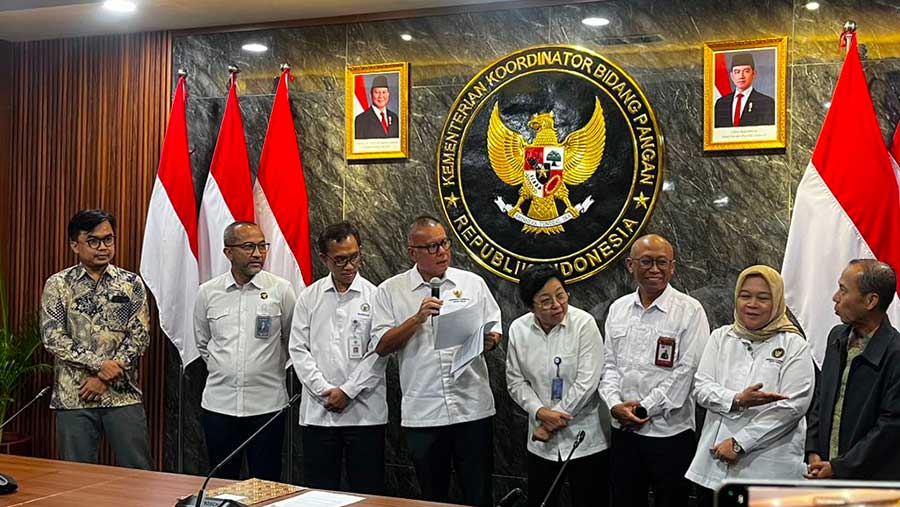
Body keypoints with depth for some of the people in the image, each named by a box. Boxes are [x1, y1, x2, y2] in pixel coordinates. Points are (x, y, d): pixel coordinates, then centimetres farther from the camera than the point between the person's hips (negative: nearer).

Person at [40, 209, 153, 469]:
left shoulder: (131, 283, 4)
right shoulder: (58, 285, 3)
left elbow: (140, 336, -2)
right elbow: (52, 338, -6)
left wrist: (105, 377, -11)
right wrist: (99, 364, -15)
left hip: (123, 394, 0)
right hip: (73, 397, 0)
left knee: (138, 473, 3)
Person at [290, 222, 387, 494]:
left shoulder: (375, 296, 0)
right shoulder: (309, 297, 7)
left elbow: (378, 353, -4)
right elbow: (298, 349, 3)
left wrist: (347, 391, -11)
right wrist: (325, 390, -8)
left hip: (365, 412, -2)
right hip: (318, 410, 2)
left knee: (367, 491, 3)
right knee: (319, 491, 8)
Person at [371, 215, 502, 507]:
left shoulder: (473, 283, 6)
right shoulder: (391, 291, 2)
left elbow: (494, 329, 12)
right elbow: (381, 346, -3)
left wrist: (491, 340, -11)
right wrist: (418, 318, -15)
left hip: (473, 408, 1)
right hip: (422, 414, 0)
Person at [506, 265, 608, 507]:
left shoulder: (584, 323, -12)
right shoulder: (518, 329, -1)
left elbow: (587, 382, -15)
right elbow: (515, 381, 3)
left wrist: (553, 421, -11)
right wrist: (541, 412, -13)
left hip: (584, 439, -3)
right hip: (540, 442, 4)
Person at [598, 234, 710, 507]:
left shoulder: (689, 311, -7)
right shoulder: (618, 309, 9)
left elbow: (686, 370, -12)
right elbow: (610, 364, 10)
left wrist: (643, 408, -13)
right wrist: (615, 405, -7)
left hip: (670, 432, -4)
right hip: (624, 430, 5)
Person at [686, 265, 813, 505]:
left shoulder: (794, 346, -2)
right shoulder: (721, 337, 9)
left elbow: (793, 406, -10)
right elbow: (702, 388, 2)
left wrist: (739, 443, -12)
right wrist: (737, 400, -19)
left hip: (770, 467, -3)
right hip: (716, 462, 3)